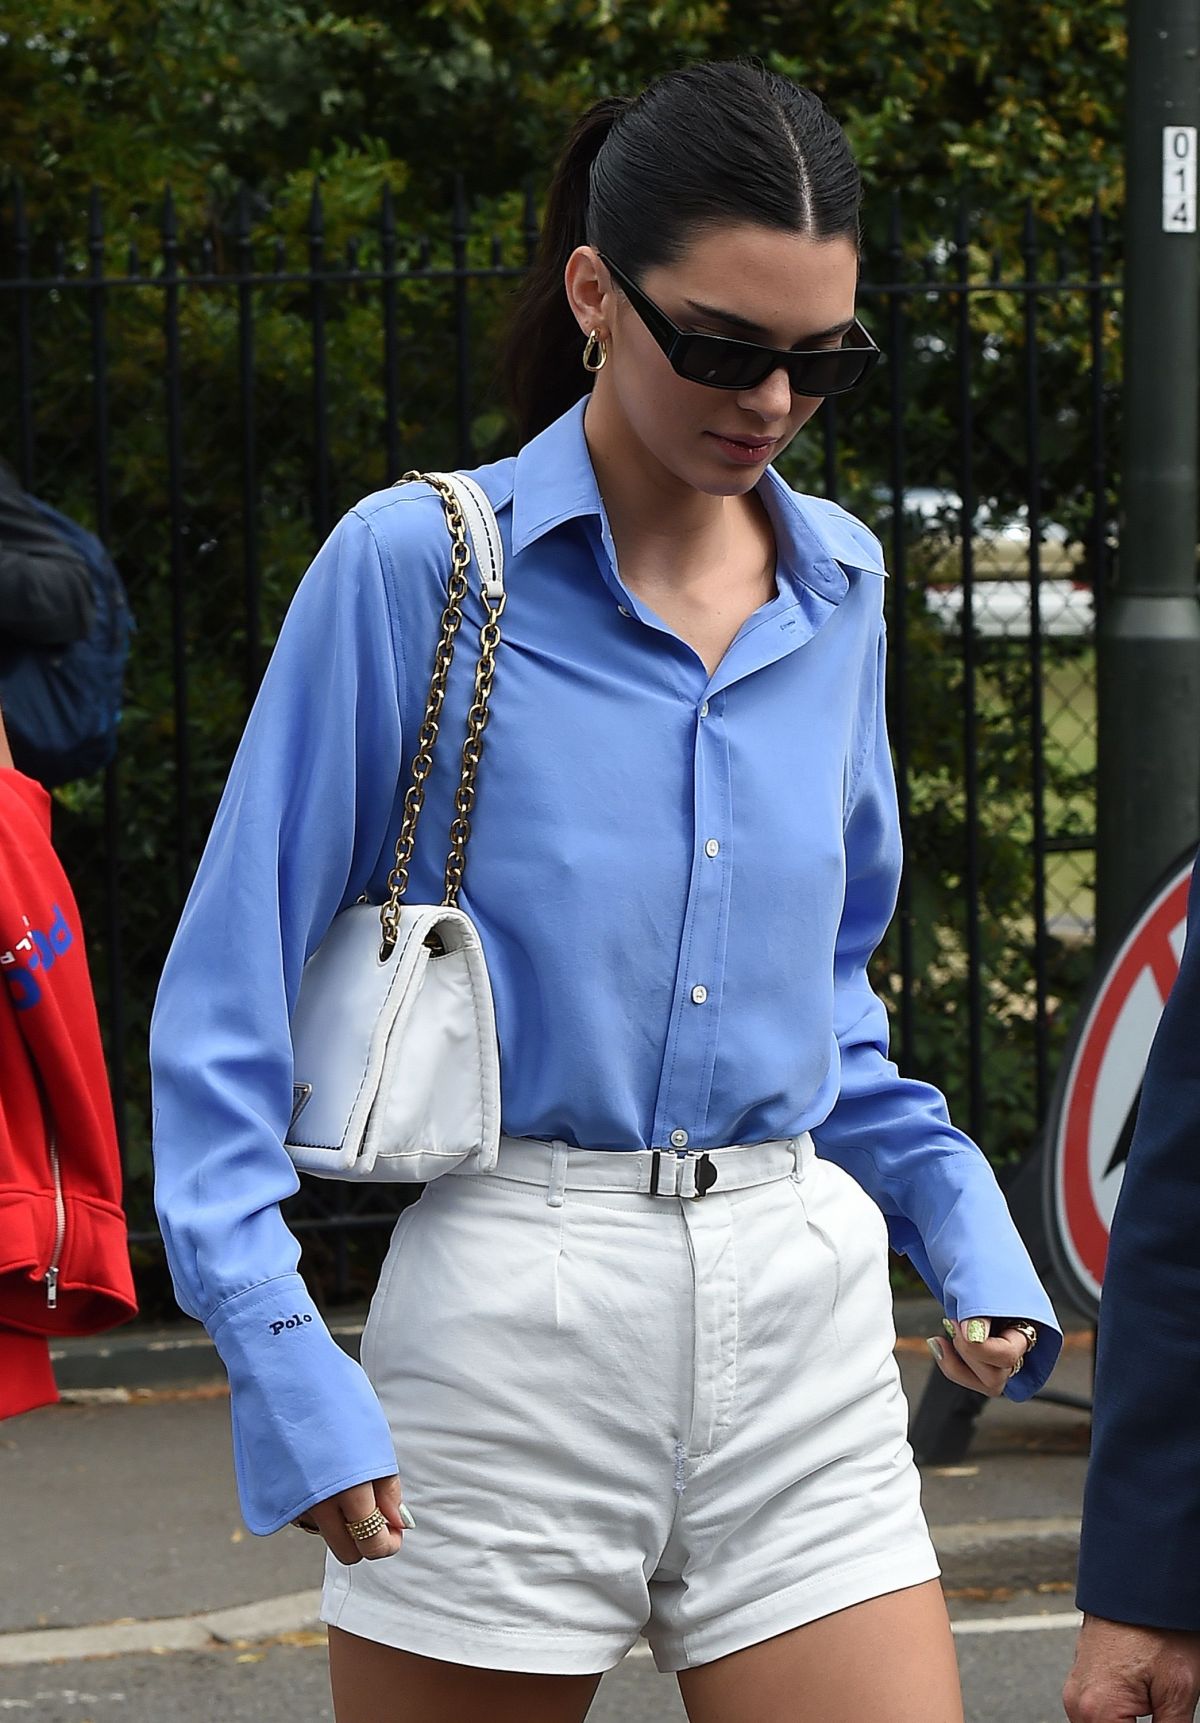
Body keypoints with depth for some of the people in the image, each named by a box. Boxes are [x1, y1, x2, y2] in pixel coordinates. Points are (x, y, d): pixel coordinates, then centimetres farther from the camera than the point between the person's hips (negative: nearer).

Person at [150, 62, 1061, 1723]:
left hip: (803, 1323, 4)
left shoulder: (839, 586, 11)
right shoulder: (414, 566, -5)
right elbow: (231, 996, -4)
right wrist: (283, 1355, -13)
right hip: (513, 1317, -4)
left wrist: (958, 1216, 9)